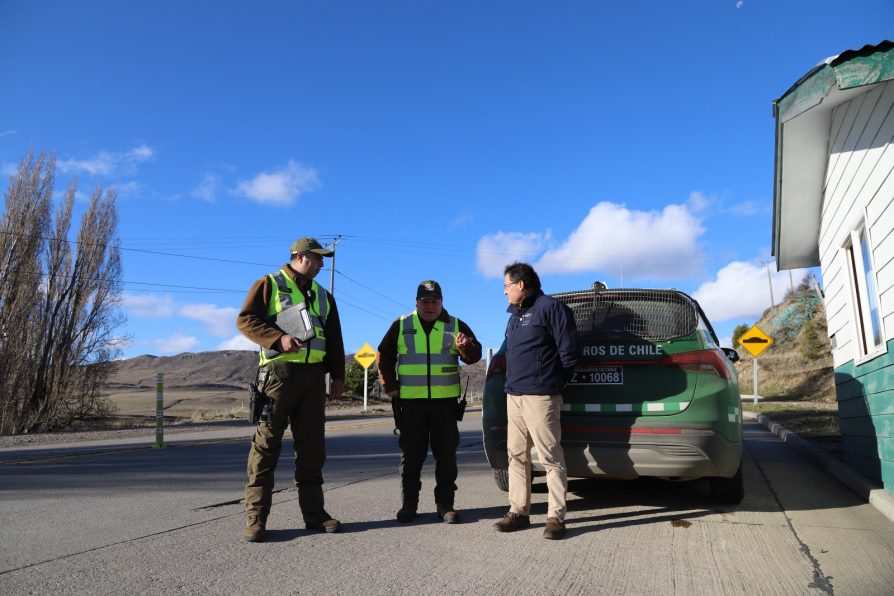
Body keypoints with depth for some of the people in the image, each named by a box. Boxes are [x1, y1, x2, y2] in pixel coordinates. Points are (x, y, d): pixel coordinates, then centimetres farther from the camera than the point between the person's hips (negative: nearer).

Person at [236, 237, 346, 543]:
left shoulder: (322, 296, 21)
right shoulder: (269, 284, 5)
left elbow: (334, 339, 22)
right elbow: (244, 320, -5)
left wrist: (338, 375, 14)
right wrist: (278, 338, -19)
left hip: (314, 376, 6)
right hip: (278, 372, -5)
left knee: (312, 446, 7)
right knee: (266, 443, -5)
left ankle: (313, 511, 14)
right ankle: (256, 516, 0)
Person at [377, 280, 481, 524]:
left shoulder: (455, 326, 6)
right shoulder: (401, 325, 7)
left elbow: (474, 356, 3)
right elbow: (384, 357, 11)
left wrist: (465, 347, -19)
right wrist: (390, 387, 3)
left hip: (446, 401, 0)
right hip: (410, 401, 0)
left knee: (446, 454, 4)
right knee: (411, 455, 6)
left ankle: (445, 504, 15)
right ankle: (408, 504, 17)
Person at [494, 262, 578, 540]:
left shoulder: (550, 307, -7)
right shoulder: (515, 315, 21)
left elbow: (568, 350, -10)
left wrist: (554, 381, -3)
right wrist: (512, 380, 16)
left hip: (539, 396, -9)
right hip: (513, 396, 9)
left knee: (550, 457, -3)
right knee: (516, 455, 10)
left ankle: (556, 517, 4)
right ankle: (518, 511, 19)